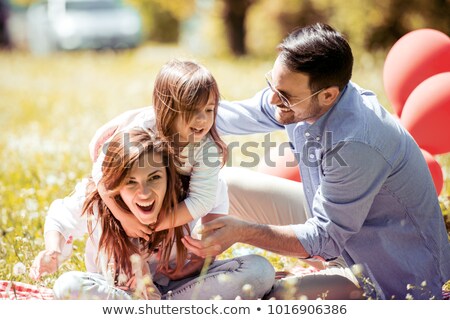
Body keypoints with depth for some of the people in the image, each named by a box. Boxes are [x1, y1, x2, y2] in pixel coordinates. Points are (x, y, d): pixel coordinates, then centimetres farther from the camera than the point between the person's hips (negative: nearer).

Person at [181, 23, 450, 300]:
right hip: (333, 214, 8)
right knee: (228, 183, 4)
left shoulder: (355, 144, -39)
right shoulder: (297, 93, -15)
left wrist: (242, 231, -36)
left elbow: (326, 238, -29)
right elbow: (237, 115, 3)